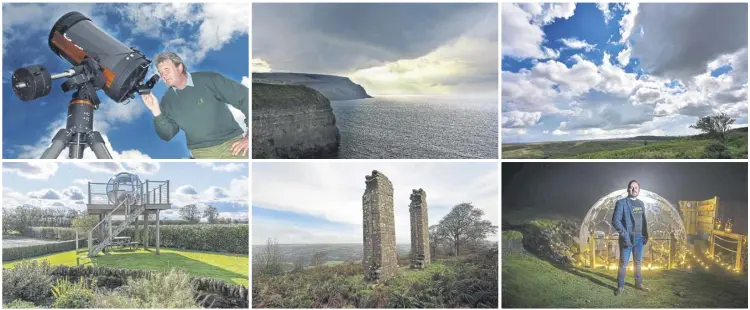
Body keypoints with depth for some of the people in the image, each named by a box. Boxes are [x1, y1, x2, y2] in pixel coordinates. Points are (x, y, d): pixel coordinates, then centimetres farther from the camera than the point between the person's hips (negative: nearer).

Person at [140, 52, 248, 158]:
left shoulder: (208, 80, -6)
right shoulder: (167, 100, 7)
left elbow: (245, 97, -7)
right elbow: (167, 134, 8)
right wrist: (156, 111, -8)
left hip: (232, 145, -3)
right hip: (203, 154, 3)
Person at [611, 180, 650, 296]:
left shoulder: (641, 204, 12)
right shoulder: (621, 203, -6)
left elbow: (644, 220, 18)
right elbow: (615, 221, -12)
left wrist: (646, 235, 7)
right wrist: (625, 234, -18)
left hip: (639, 238, 5)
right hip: (627, 238, -5)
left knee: (638, 262, 14)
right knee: (623, 264, 0)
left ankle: (639, 284, 26)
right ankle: (620, 286, 7)